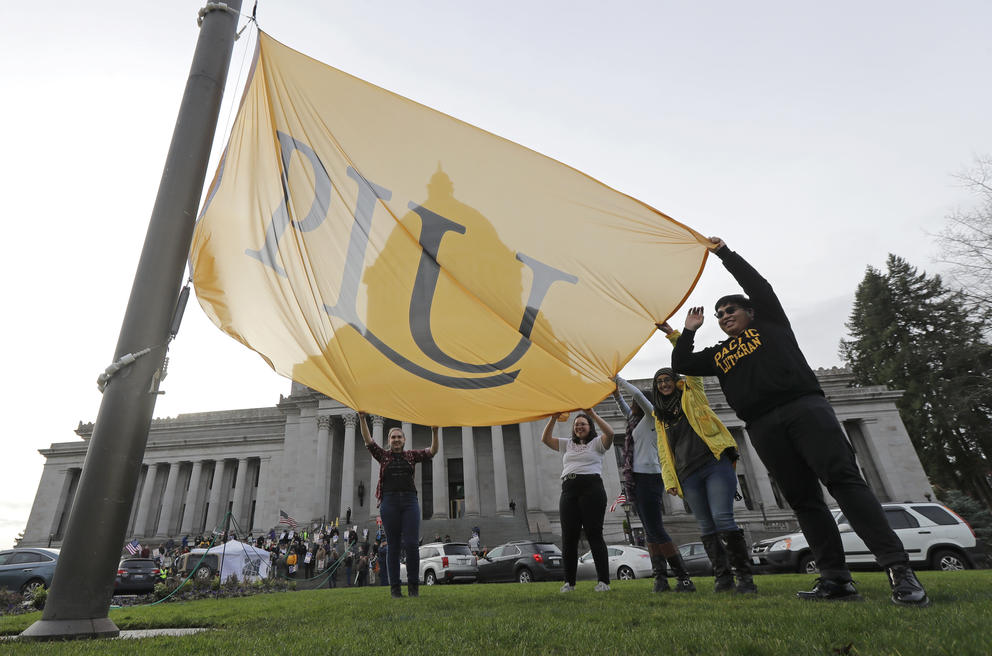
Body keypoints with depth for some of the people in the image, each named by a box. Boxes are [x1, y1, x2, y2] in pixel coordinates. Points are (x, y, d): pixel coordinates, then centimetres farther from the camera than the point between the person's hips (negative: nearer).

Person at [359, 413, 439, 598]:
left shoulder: (411, 455, 14)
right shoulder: (384, 456, 11)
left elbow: (432, 451, 5)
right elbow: (368, 441, 0)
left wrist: (434, 432, -10)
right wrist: (362, 419, -11)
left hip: (409, 501, 0)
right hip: (389, 501, 0)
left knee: (411, 544, -7)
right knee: (393, 546, 2)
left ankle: (413, 585, 5)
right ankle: (395, 587, 9)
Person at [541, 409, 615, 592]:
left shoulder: (596, 443, 10)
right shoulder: (567, 444, 23)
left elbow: (609, 433, -10)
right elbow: (546, 439, 14)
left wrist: (593, 414, -14)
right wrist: (554, 418, 3)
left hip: (592, 489, -4)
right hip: (568, 490, 4)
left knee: (594, 534, -6)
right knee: (568, 537, 2)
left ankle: (604, 581, 0)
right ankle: (569, 582, 9)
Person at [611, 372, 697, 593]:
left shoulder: (651, 417, -2)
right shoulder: (639, 421, 21)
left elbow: (638, 395, -14)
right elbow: (624, 408, 36)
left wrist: (619, 379, -4)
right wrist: (615, 391, 29)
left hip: (648, 477, -10)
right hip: (639, 479, 10)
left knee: (656, 530, -11)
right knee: (651, 531, 5)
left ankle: (684, 579, -8)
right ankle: (661, 579, 5)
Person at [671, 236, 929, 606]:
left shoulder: (770, 324, 18)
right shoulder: (718, 354, 25)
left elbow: (756, 283, 10)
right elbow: (680, 365, 24)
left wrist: (724, 253, 14)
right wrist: (689, 331, 20)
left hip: (803, 406, -4)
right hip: (763, 428, 4)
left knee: (843, 479, -16)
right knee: (803, 500, 0)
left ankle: (898, 569, -16)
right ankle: (836, 579, 0)